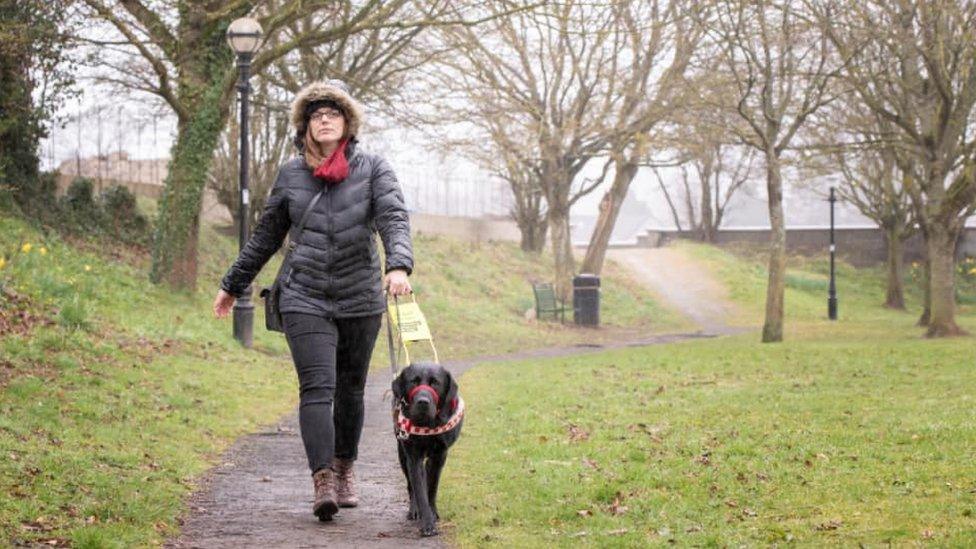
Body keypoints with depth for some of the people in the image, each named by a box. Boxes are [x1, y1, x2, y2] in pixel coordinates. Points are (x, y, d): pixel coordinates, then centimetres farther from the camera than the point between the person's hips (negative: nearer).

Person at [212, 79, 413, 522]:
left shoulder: (372, 169, 1)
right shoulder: (291, 174, 5)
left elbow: (394, 219, -12)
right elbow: (266, 236, 16)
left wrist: (399, 265, -32)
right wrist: (233, 285, 21)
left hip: (361, 299, 1)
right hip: (305, 298, 0)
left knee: (351, 387, 12)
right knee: (317, 387, -13)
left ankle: (344, 469, 28)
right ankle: (323, 481, -19)